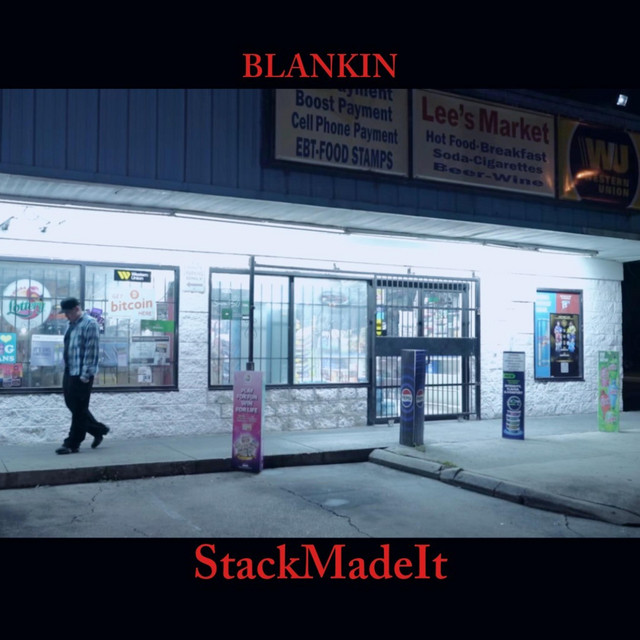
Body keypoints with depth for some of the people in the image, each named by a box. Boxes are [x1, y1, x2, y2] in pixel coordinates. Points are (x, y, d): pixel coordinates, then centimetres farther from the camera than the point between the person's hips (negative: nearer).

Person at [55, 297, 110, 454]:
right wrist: (67, 370, 15)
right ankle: (98, 429, 27)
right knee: (72, 406, 13)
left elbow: (91, 351, -17)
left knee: (79, 410, -2)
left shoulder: (89, 323, -12)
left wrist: (85, 374, -20)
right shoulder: (71, 324, 14)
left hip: (81, 374, -9)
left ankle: (72, 444, 5)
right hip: (69, 372, 9)